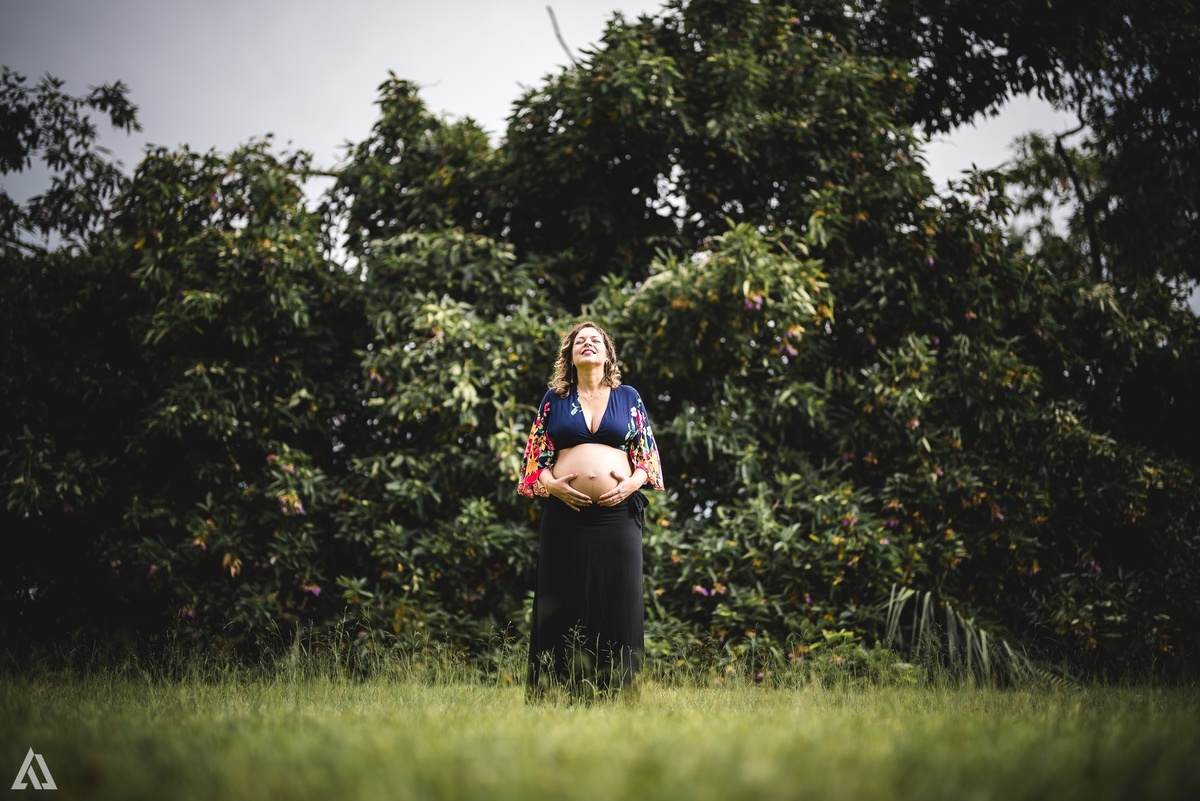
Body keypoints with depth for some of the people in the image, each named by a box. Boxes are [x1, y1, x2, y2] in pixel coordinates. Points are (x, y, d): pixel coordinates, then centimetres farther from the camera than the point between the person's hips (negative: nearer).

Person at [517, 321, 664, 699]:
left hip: (618, 513, 0)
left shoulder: (628, 396, 11)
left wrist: (633, 482, -8)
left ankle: (616, 692, 7)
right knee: (565, 603, 1)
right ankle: (562, 692, 7)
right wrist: (552, 484, -9)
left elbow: (647, 452, 9)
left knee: (617, 602, 0)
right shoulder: (554, 399, 10)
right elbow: (536, 455, 9)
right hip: (565, 513, 0)